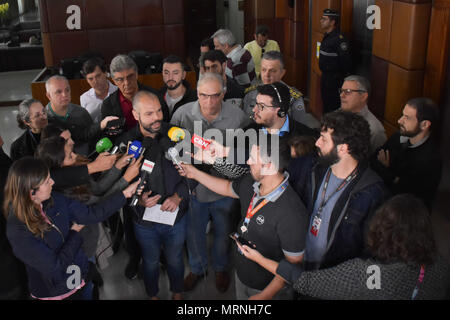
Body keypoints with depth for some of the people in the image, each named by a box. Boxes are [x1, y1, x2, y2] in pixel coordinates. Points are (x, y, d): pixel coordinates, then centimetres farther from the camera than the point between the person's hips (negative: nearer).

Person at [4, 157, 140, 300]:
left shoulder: (54, 200, -12)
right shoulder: (18, 231, -30)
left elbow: (91, 214, -5)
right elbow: (55, 266, -26)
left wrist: (125, 194, -7)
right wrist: (75, 231, -14)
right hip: (55, 292, -6)